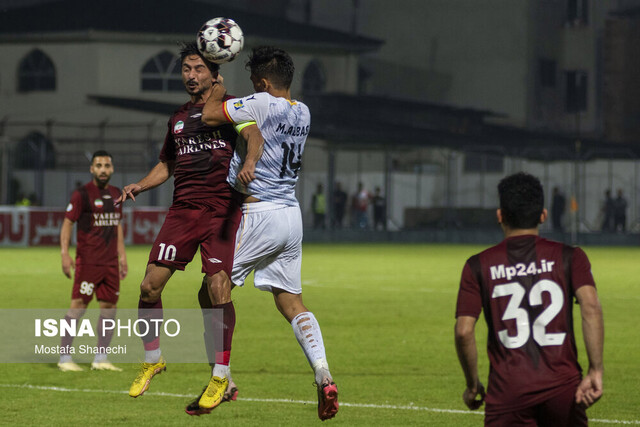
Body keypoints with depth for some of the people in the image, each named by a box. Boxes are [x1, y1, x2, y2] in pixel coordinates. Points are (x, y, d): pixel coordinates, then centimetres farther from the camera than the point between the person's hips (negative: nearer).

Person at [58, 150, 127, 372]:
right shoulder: (82, 194, -6)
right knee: (78, 306, -9)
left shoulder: (116, 194, 14)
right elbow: (67, 223, -6)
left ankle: (101, 359, 13)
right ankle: (64, 357, -3)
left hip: (110, 262, 6)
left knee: (109, 307, 5)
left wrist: (122, 256, 19)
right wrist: (65, 254, -15)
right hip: (88, 261, -6)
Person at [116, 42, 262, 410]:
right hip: (183, 210, 5)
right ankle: (153, 358, 16)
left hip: (222, 209, -5)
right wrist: (139, 186, 12)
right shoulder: (179, 117, 20)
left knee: (218, 289, -14)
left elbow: (253, 134, -14)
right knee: (150, 284, -4)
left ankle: (221, 373, -1)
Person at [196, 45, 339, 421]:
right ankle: (323, 373, -10)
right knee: (291, 302, 9)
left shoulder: (262, 104, -15)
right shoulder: (303, 114, 9)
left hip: (259, 216, -7)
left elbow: (210, 116, -13)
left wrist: (218, 89, 4)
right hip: (292, 216, 7)